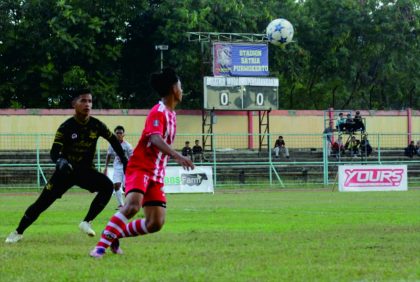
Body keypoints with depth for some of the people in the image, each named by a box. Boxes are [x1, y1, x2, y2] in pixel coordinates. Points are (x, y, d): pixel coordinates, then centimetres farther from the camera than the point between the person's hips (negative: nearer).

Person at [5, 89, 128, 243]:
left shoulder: (96, 125, -8)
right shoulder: (66, 127, -16)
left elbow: (114, 140, 9)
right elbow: (54, 151, -21)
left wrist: (124, 160, 7)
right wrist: (60, 161, -44)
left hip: (85, 170, 2)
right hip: (66, 171, -2)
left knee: (108, 186, -26)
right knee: (42, 203, -5)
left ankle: (87, 222, -15)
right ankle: (18, 232, 14)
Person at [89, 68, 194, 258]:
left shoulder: (171, 114, 16)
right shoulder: (158, 112, -12)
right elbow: (155, 138, -30)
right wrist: (177, 156, -43)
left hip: (156, 175, 8)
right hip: (140, 169, -8)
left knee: (155, 224, -2)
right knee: (133, 205, -31)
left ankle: (115, 234, 14)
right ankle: (101, 247, -27)